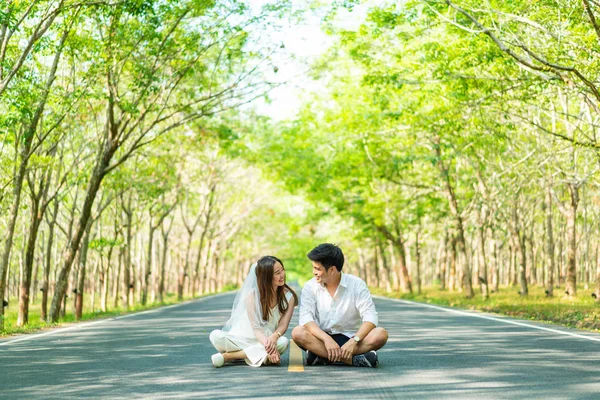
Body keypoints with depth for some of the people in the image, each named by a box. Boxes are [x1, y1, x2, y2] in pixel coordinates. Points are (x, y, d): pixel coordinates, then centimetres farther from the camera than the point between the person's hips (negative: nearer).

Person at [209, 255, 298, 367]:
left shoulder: (288, 296, -3)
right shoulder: (252, 294, -9)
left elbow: (283, 325, -9)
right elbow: (255, 328, -16)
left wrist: (274, 337, -34)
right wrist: (268, 346, -35)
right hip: (242, 339, -2)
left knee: (283, 342, -35)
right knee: (216, 336, -27)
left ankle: (228, 356, -26)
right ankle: (263, 356, -26)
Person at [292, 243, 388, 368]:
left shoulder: (356, 284, -5)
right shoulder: (310, 287, -1)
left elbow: (370, 317, -13)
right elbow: (306, 319, -14)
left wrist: (354, 341, -30)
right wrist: (327, 339, -30)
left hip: (350, 337, -1)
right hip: (322, 338, 1)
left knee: (380, 334, -27)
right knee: (298, 333, -30)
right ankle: (354, 359, -35)